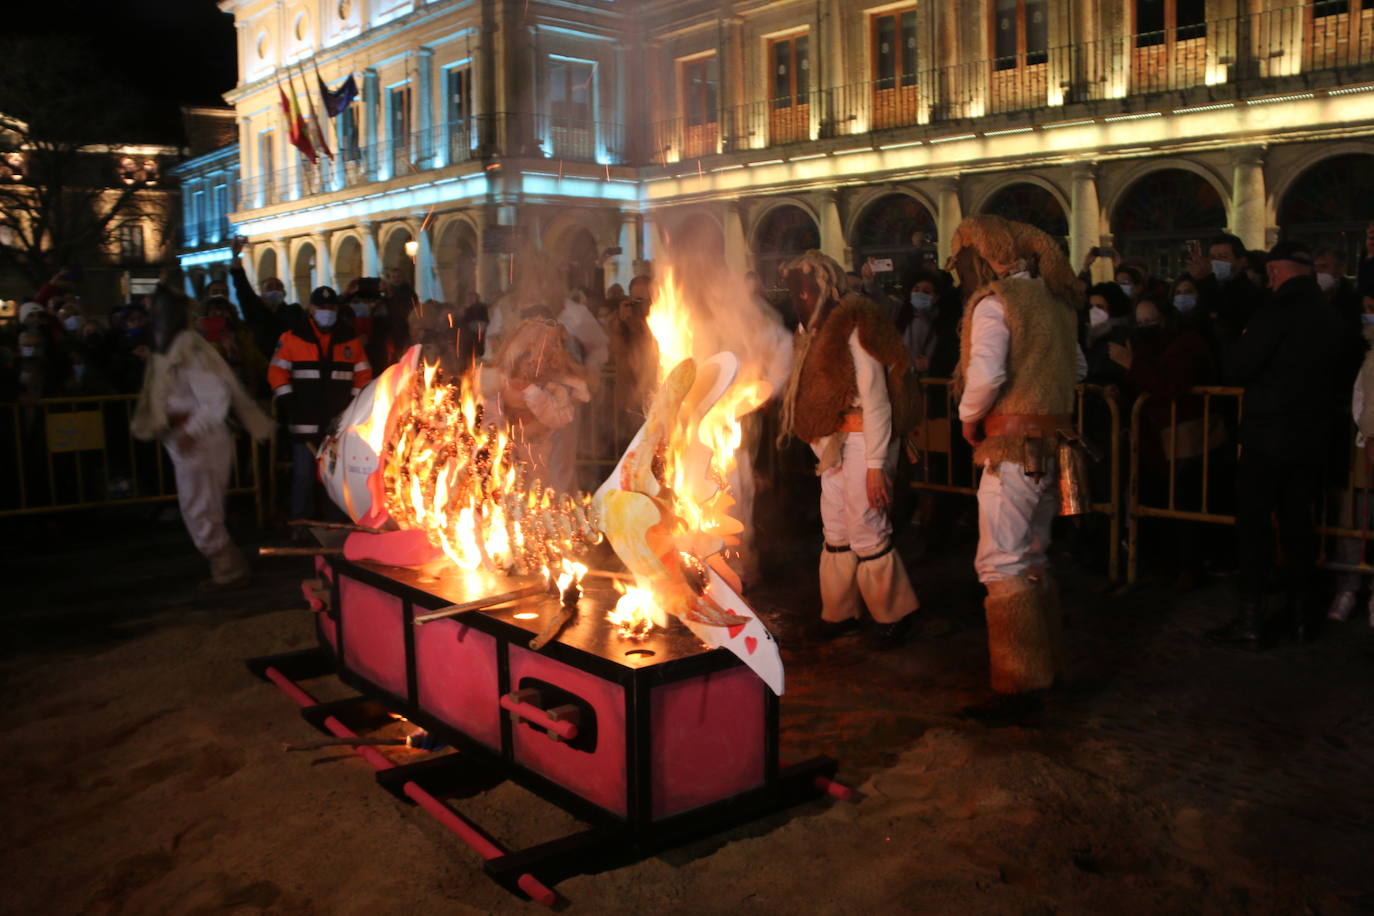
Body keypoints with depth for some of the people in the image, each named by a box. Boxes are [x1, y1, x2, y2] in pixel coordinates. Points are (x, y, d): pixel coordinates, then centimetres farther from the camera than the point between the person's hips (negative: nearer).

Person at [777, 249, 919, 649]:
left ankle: (895, 613, 8)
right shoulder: (817, 331, 16)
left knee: (867, 532, -7)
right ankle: (838, 613, 22)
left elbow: (875, 398, -16)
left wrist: (876, 465, -19)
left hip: (861, 441, -9)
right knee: (835, 531, 12)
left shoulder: (855, 328, -11)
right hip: (832, 444, 9)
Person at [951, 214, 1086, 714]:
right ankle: (1048, 663, 28)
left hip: (1015, 447, -9)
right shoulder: (1053, 298, 15)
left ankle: (1020, 685, -5)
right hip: (1053, 443, 9)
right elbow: (1078, 367, 22)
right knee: (1032, 559, 19)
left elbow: (985, 373, -25)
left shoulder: (993, 301, -11)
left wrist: (969, 418, -8)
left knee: (1002, 565, -7)